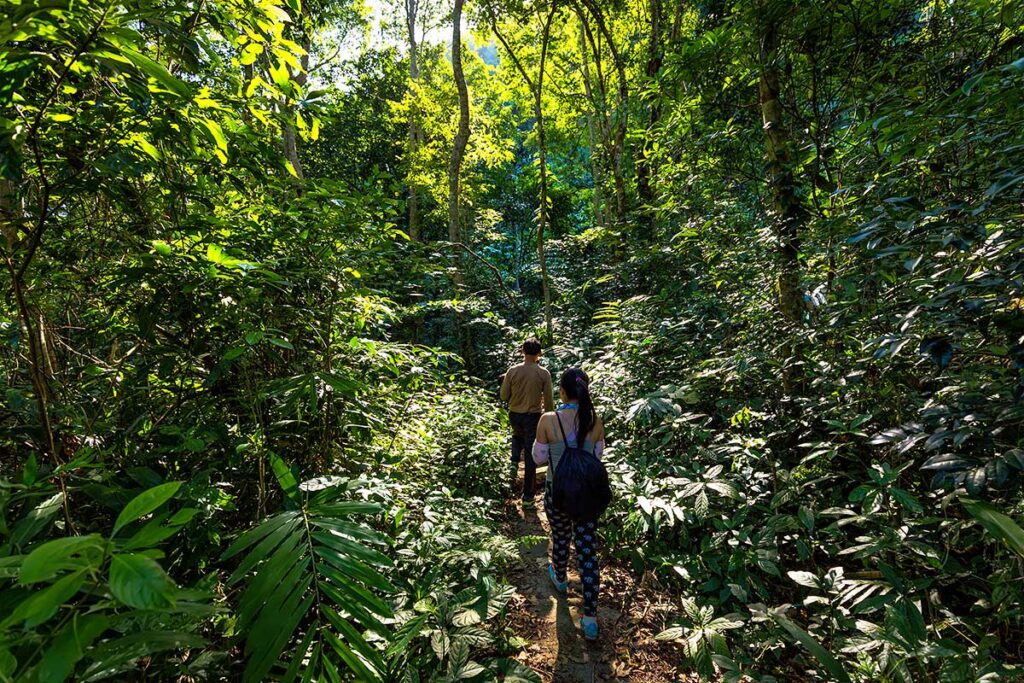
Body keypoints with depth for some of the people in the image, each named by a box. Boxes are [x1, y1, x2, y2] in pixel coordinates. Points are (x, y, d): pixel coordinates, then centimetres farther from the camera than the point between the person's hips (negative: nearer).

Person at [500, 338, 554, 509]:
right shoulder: (544, 373, -12)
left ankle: (514, 463, 12)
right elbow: (548, 400, -7)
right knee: (530, 456, 8)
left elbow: (504, 396, -3)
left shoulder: (512, 371, -9)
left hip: (514, 415, 2)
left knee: (518, 436, 36)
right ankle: (527, 497, 14)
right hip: (533, 416, -2)